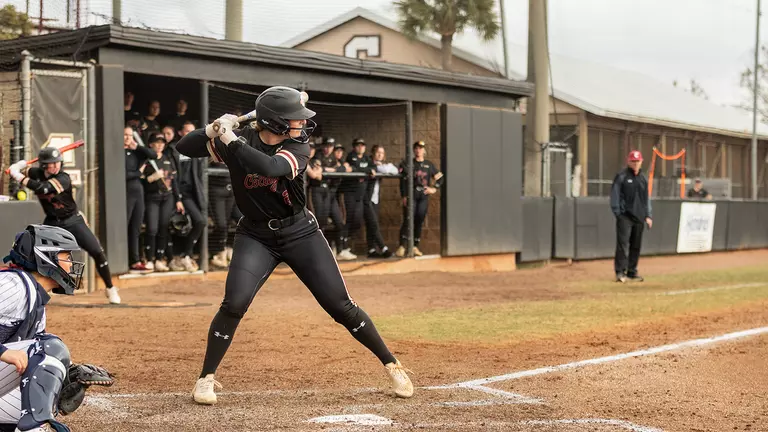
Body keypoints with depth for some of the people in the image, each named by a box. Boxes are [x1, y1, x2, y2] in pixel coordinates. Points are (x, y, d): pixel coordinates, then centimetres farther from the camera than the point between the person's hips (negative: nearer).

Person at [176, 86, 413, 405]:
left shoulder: (298, 146, -14)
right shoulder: (238, 140, -12)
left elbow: (270, 167, -35)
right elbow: (184, 148, -14)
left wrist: (231, 140, -33)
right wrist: (213, 130, -31)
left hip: (301, 233, 0)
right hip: (256, 237, 0)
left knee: (341, 306, 0)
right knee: (234, 303, -18)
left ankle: (391, 364, 15)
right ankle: (206, 378, 0)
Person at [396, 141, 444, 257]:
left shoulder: (429, 164, 13)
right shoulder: (407, 164, 5)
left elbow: (440, 177, 16)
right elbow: (403, 181, 0)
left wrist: (434, 189, 1)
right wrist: (404, 196, -9)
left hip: (424, 197, 3)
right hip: (411, 196, -3)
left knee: (419, 222, 3)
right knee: (408, 220, -12)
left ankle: (415, 247, 9)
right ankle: (402, 246, -14)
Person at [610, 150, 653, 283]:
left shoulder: (643, 178, 16)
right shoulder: (621, 176, -1)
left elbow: (647, 198, 19)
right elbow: (615, 195, -4)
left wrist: (648, 216, 12)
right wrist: (617, 212, -11)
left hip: (639, 217, 6)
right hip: (625, 216, -6)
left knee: (636, 246, 7)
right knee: (623, 243, -12)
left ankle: (632, 271, 15)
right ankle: (620, 272, -12)